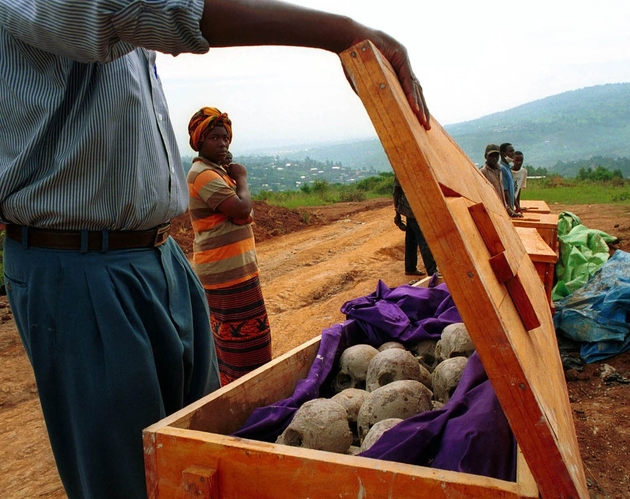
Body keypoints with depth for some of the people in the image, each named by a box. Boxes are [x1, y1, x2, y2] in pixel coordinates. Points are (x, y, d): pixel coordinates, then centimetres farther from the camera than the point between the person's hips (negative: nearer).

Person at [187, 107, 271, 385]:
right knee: (247, 335, -4)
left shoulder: (217, 170, 16)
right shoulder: (204, 174, -16)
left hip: (222, 268, 11)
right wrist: (241, 179, -12)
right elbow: (241, 209, -24)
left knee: (227, 336, 18)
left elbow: (236, 211, 17)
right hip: (229, 271, -11)